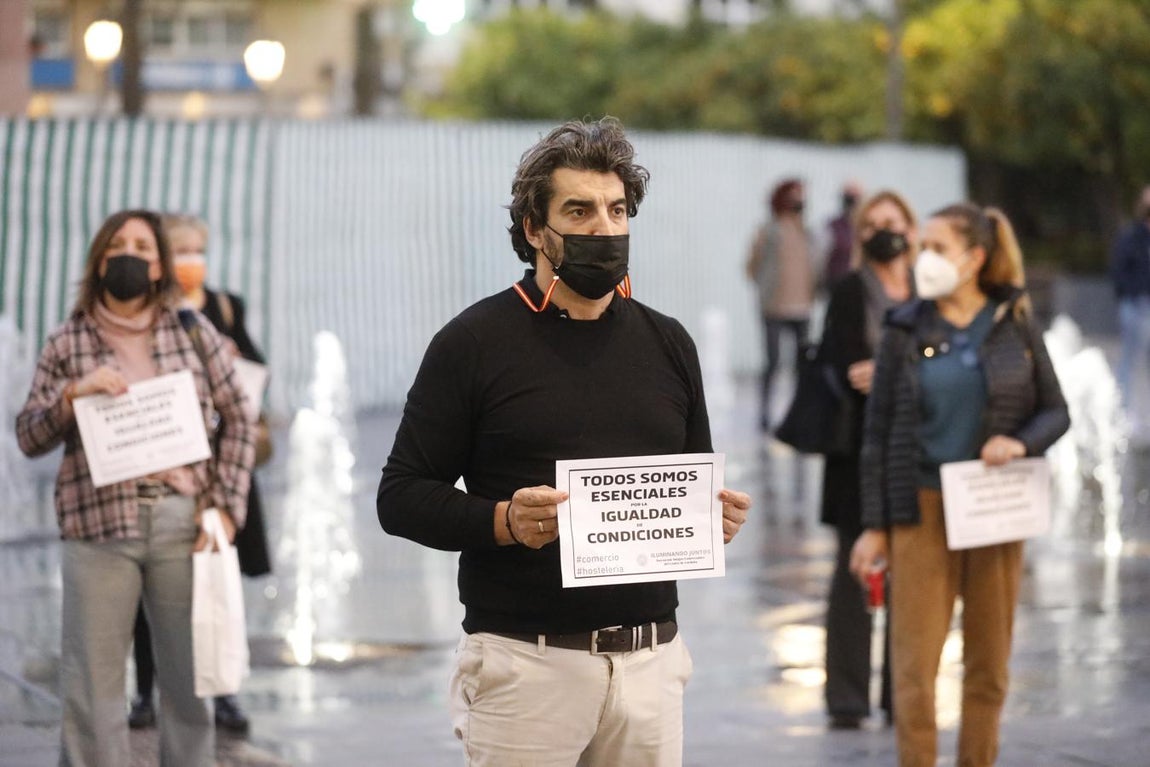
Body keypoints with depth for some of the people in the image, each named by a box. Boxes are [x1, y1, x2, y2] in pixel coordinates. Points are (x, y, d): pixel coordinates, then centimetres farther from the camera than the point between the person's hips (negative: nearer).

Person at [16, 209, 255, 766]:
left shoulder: (195, 334, 8)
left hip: (182, 522, 1)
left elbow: (237, 421, 10)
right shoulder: (66, 344, 7)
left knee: (190, 674, 7)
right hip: (97, 525, -1)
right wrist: (73, 394, -13)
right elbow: (28, 437, 5)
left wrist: (226, 504, 0)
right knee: (91, 680, -1)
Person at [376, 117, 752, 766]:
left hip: (652, 658, 4)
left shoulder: (667, 344, 12)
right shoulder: (476, 342, -1)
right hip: (526, 660, -4)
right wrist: (503, 521, -19)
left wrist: (715, 516, -2)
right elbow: (402, 495, -3)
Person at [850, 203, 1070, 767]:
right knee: (915, 662, -5)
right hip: (924, 509, -1)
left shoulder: (1015, 324, 2)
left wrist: (1021, 441, -15)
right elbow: (878, 431, 2)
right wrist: (874, 525, -1)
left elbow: (1056, 411, 7)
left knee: (989, 663, 9)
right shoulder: (905, 330, 1)